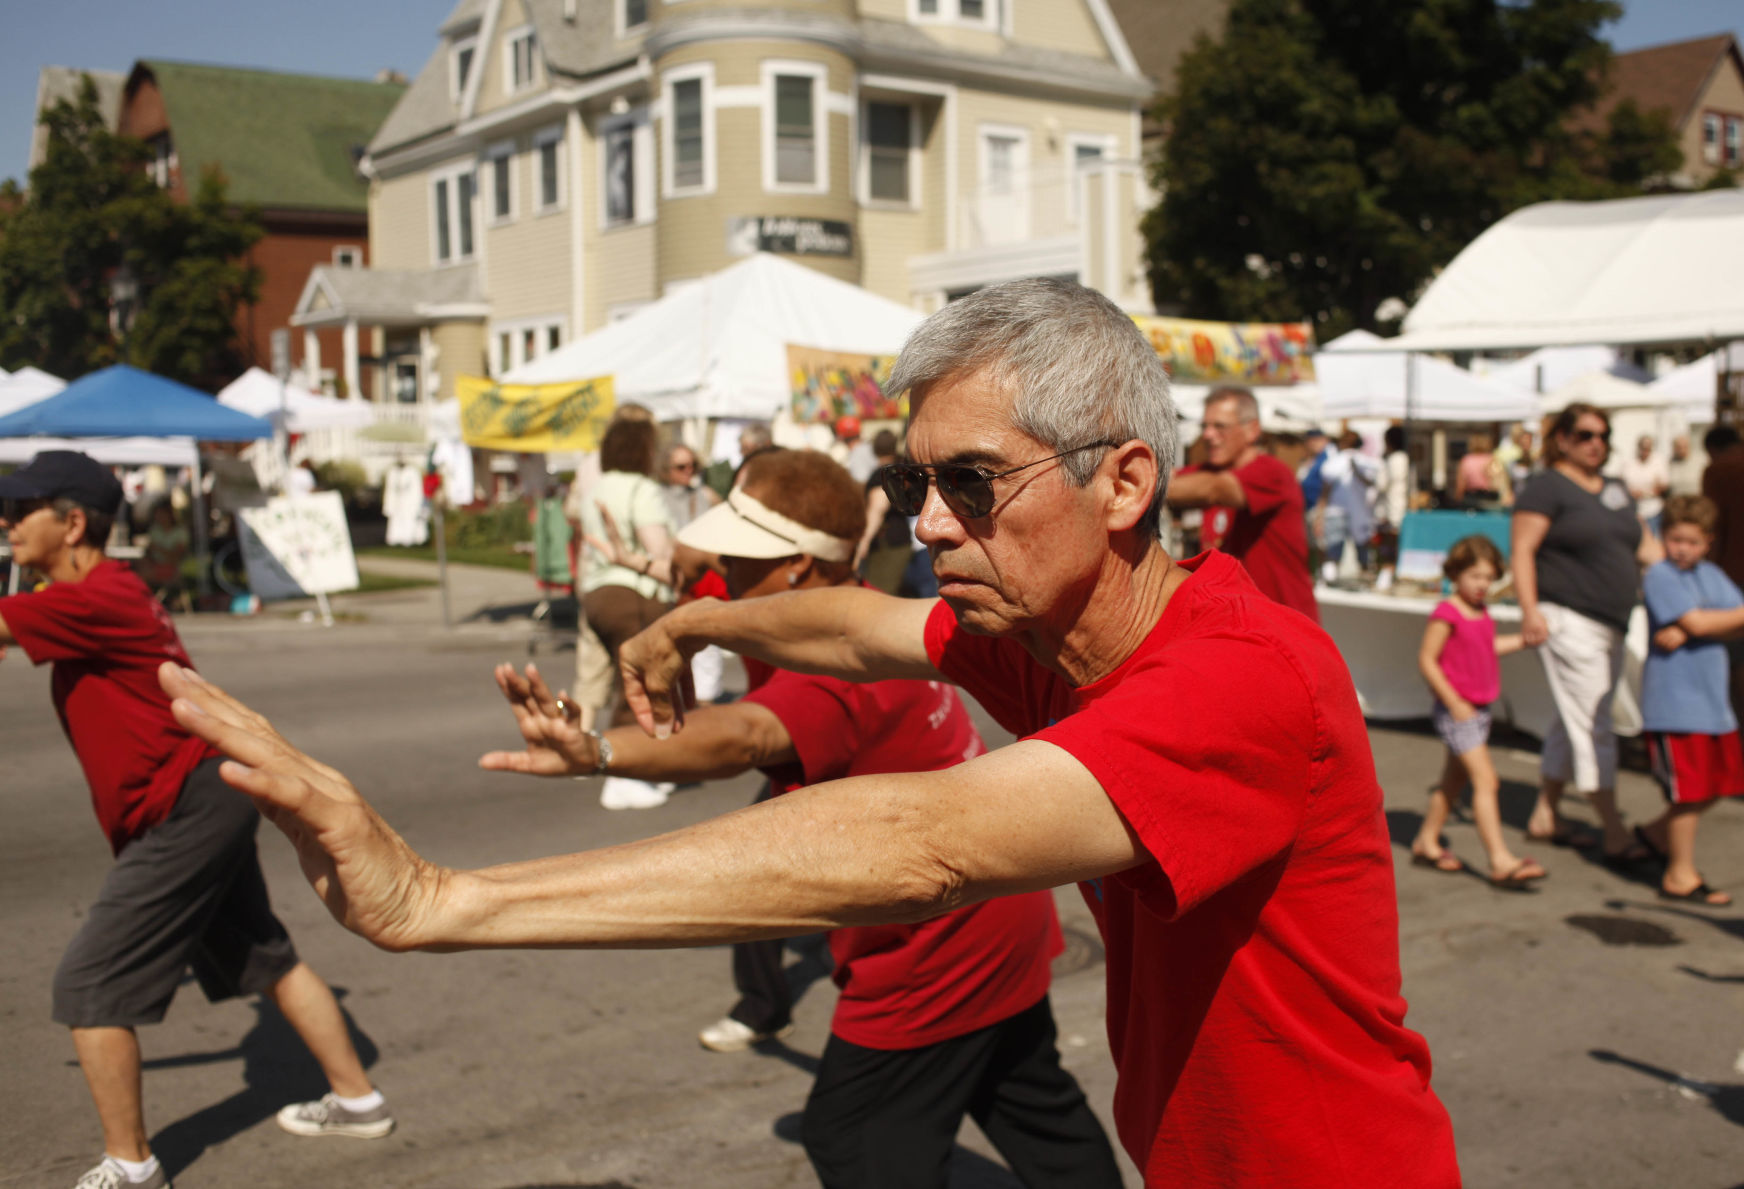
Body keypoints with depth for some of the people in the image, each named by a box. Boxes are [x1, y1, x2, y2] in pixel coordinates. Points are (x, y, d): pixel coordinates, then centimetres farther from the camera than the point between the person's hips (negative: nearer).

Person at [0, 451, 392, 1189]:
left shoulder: (93, 598, -18)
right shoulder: (104, 590, 13)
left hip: (183, 815, -11)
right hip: (211, 804, 11)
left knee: (89, 986, -4)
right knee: (264, 959, 20)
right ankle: (356, 1099, 32)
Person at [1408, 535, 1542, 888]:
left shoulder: (1481, 612, 10)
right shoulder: (1445, 614, -16)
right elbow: (1426, 660, -18)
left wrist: (1522, 640, 12)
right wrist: (1454, 702, -21)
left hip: (1479, 709, 9)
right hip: (1455, 711, -9)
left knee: (1454, 780, 16)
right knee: (1486, 779, -14)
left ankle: (1426, 843, 29)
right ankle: (1501, 860, -15)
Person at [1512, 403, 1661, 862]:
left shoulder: (1615, 489, 18)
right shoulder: (1546, 487, -6)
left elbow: (1645, 546, 22)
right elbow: (1522, 550, -12)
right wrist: (1529, 610, -21)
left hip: (1610, 625, 8)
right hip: (1567, 621, -8)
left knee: (1574, 722, 14)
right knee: (1592, 725, -9)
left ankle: (1546, 815, 24)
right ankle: (1615, 833, -7)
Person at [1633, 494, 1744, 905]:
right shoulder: (1660, 576, -10)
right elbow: (1696, 622, -20)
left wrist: (1684, 632, -16)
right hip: (1674, 699, -8)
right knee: (1689, 788, -3)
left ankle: (1659, 832, 35)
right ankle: (1681, 875, 10)